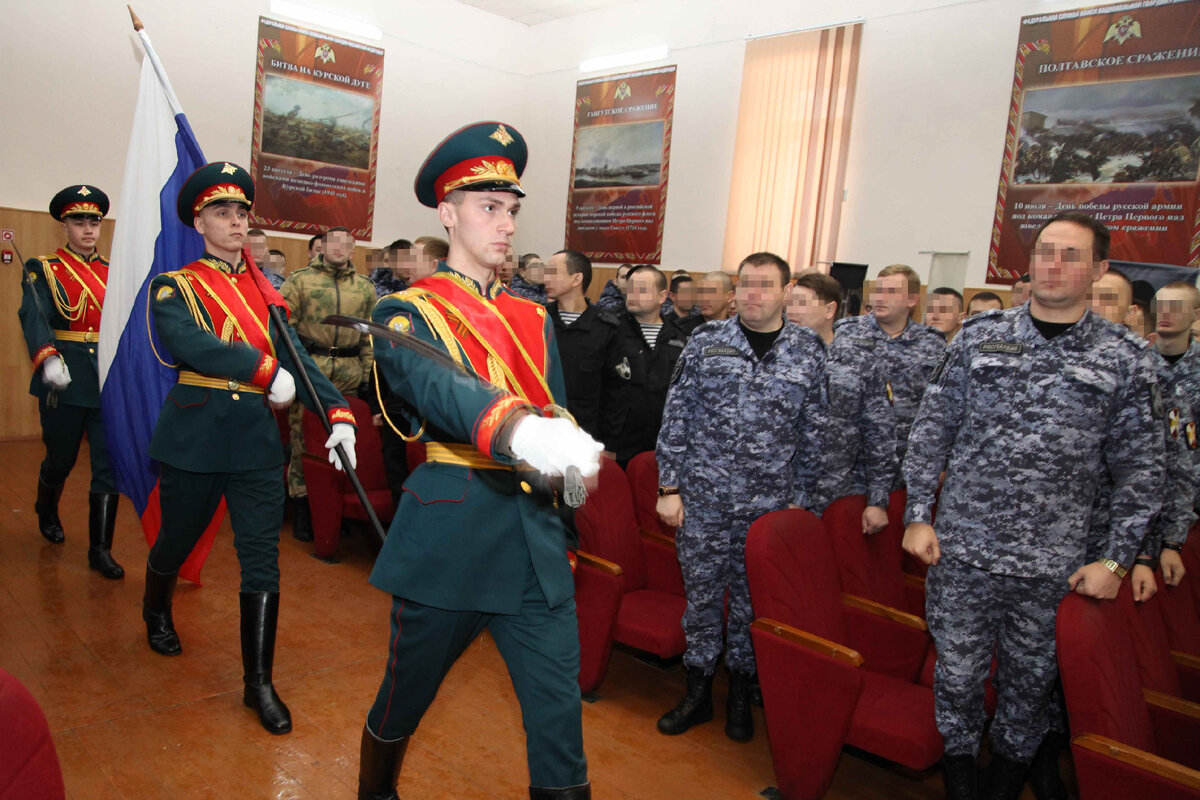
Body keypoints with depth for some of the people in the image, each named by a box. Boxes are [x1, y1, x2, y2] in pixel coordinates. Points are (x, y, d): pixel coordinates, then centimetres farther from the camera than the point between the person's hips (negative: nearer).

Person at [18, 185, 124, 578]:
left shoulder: (114, 272, 11)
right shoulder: (43, 269, 0)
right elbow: (34, 317, -17)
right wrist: (48, 359, -35)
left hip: (110, 379, 2)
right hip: (65, 379, -2)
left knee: (109, 464, -2)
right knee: (61, 458, 14)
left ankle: (100, 549, 6)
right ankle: (47, 515, 45)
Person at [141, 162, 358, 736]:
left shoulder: (266, 294, 10)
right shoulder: (175, 287, -1)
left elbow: (297, 360, 1)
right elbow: (187, 343, -22)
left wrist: (338, 413, -13)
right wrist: (266, 370, -26)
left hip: (257, 437, 2)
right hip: (196, 434, -2)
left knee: (262, 556, -1)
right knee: (178, 541, 17)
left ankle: (258, 682, 8)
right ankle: (156, 613, 51)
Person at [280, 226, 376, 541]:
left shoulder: (365, 289, 12)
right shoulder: (299, 280, 4)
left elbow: (370, 336, 14)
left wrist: (367, 374, 9)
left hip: (349, 373, 3)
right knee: (303, 438, -1)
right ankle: (302, 506, 9)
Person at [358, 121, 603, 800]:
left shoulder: (534, 320, 12)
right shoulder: (409, 312, -5)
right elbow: (437, 388, -27)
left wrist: (570, 455, -2)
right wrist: (519, 430, -45)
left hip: (536, 536, 4)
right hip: (450, 534, -3)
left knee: (558, 711, 4)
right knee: (405, 700, 16)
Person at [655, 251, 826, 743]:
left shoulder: (809, 352, 2)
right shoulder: (706, 342, 0)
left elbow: (813, 434, 5)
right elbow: (676, 418, 1)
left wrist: (801, 501, 3)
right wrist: (670, 487, -2)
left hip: (770, 504, 0)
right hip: (702, 499, 0)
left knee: (752, 600, 12)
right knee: (702, 594, 10)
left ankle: (740, 693, 31)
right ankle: (698, 692, 27)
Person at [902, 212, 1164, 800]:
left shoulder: (1125, 362, 0)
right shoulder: (980, 337, 1)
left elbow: (1139, 472, 4)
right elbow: (931, 431, 3)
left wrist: (1115, 559, 0)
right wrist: (919, 515, -1)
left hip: (1054, 567, 0)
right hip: (960, 552, 0)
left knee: (1029, 681, 17)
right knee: (957, 674, 11)